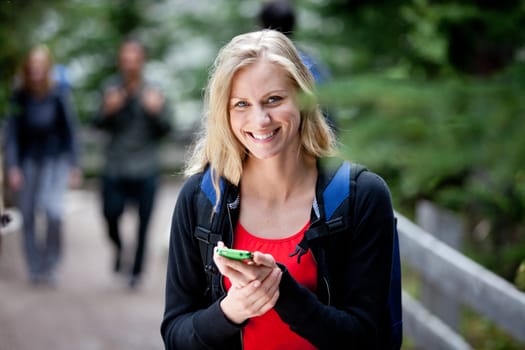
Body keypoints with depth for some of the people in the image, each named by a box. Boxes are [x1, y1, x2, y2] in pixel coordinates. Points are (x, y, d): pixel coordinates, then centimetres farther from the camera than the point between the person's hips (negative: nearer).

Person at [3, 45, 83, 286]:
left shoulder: (59, 96, -10)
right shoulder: (19, 97, -7)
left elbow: (71, 130, -3)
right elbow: (12, 133, -3)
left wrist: (75, 166, -2)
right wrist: (12, 167, -9)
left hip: (55, 159, -2)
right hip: (28, 161, 2)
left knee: (53, 210, -19)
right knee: (28, 216, 2)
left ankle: (51, 264, 0)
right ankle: (35, 268, 16)